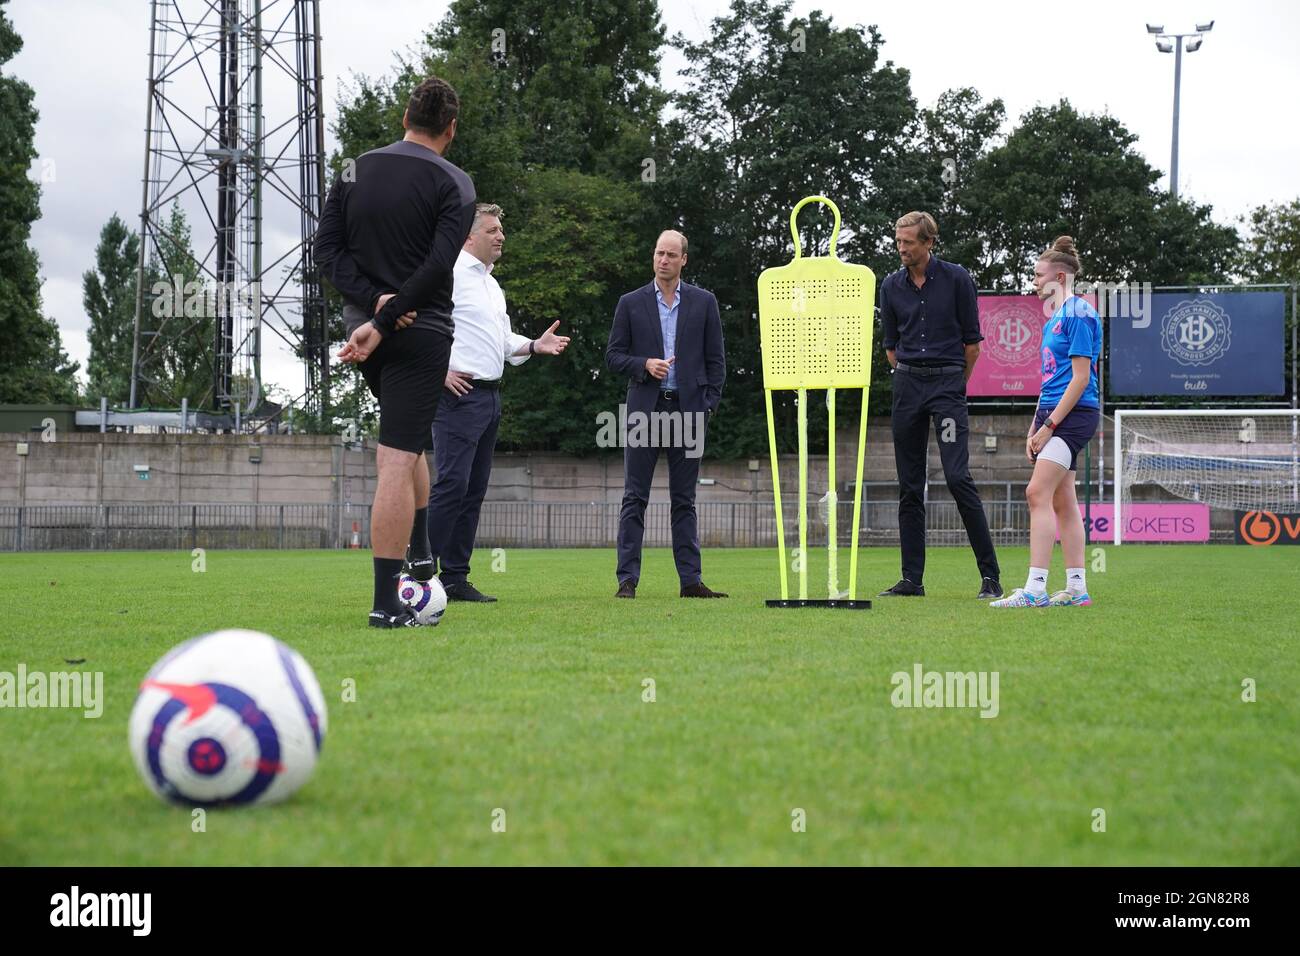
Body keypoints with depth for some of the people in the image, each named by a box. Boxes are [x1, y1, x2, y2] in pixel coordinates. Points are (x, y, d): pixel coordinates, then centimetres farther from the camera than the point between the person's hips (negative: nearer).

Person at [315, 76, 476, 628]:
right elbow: (439, 266, -17)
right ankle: (386, 604, -11)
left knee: (405, 443, 26)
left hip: (362, 327, 5)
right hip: (423, 333, -5)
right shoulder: (454, 184, -5)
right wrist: (384, 324, -17)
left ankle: (420, 556, 25)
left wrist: (373, 302, -9)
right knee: (398, 461, -9)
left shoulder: (354, 172, 8)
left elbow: (328, 250, 0)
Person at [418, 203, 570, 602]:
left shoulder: (491, 284, 22)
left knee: (474, 490, 8)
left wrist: (535, 345, 11)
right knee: (451, 483, -16)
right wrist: (439, 370, -19)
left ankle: (456, 579, 11)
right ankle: (421, 564, -13)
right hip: (460, 393, -9)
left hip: (491, 395, 9)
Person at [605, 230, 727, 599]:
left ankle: (691, 580, 6)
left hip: (687, 410, 1)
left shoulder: (703, 302, 7)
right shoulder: (631, 303, 6)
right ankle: (627, 579, -2)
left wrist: (709, 405, -1)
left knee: (684, 500, 5)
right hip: (644, 409, -1)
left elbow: (715, 359, 8)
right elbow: (613, 356, 6)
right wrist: (644, 365, -12)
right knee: (635, 498, -2)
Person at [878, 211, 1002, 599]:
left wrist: (956, 385, 7)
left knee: (957, 477, -14)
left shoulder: (956, 279, -3)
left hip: (948, 382, -4)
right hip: (907, 383, 4)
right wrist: (908, 379, 15)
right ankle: (912, 579, 8)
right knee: (909, 485, 4)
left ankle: (990, 576, -10)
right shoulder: (891, 286, 8)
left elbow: (972, 340, 2)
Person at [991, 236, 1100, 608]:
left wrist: (1049, 425, -18)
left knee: (1038, 493, -18)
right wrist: (1035, 428, 19)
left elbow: (1080, 376, -16)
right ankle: (1076, 588, 12)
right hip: (1052, 414, 10)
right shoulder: (1055, 318, 19)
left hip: (1073, 413, -10)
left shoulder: (1079, 314, -11)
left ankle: (1035, 588, -22)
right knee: (1062, 502, 9)